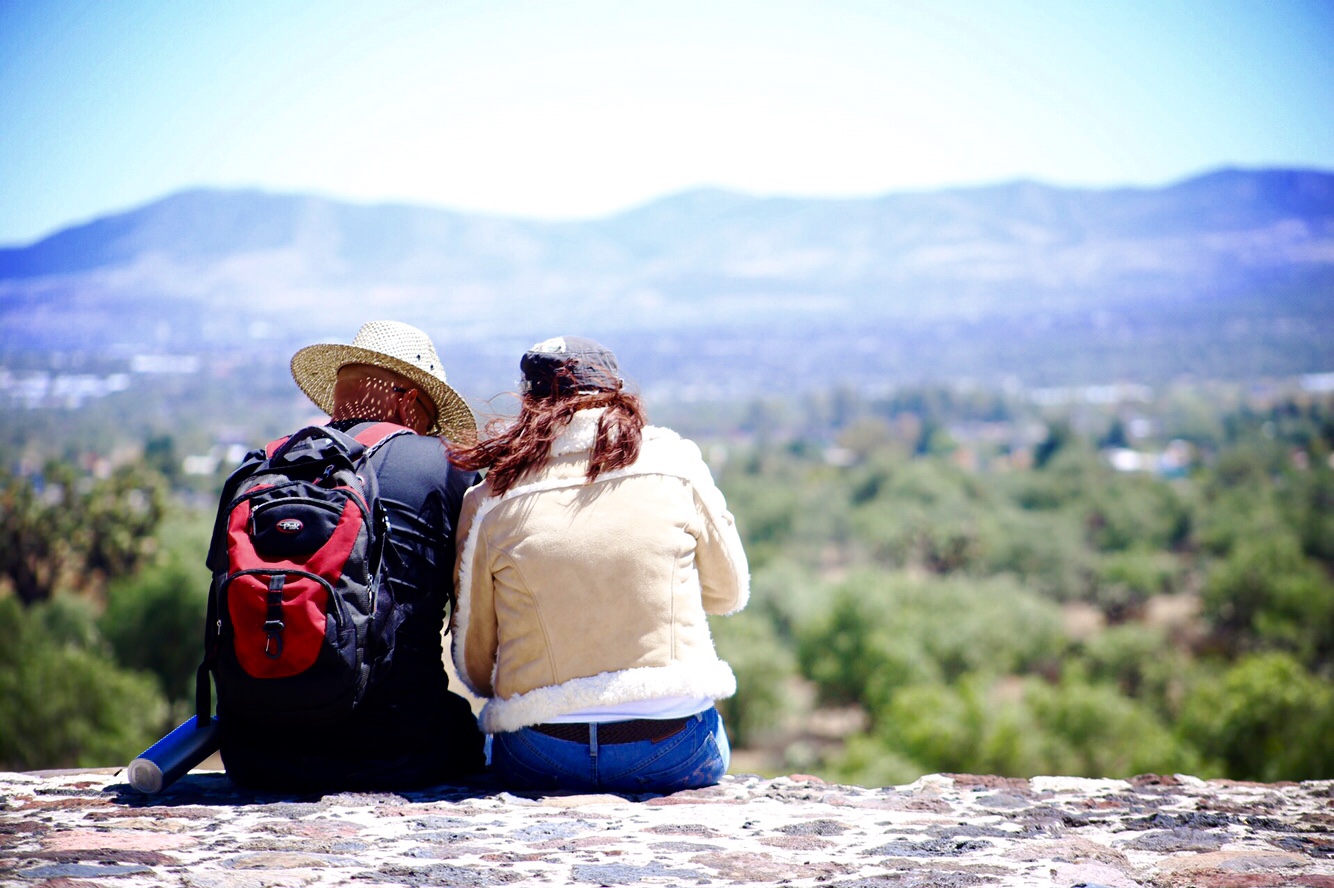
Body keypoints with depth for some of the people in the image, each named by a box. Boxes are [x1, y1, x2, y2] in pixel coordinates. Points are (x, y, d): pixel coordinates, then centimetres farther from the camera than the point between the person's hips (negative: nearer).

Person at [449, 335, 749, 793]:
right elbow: (729, 593, 12)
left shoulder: (489, 499, -2)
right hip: (675, 755, 0)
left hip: (540, 765, 0)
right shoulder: (675, 463, -2)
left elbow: (474, 669, 5)